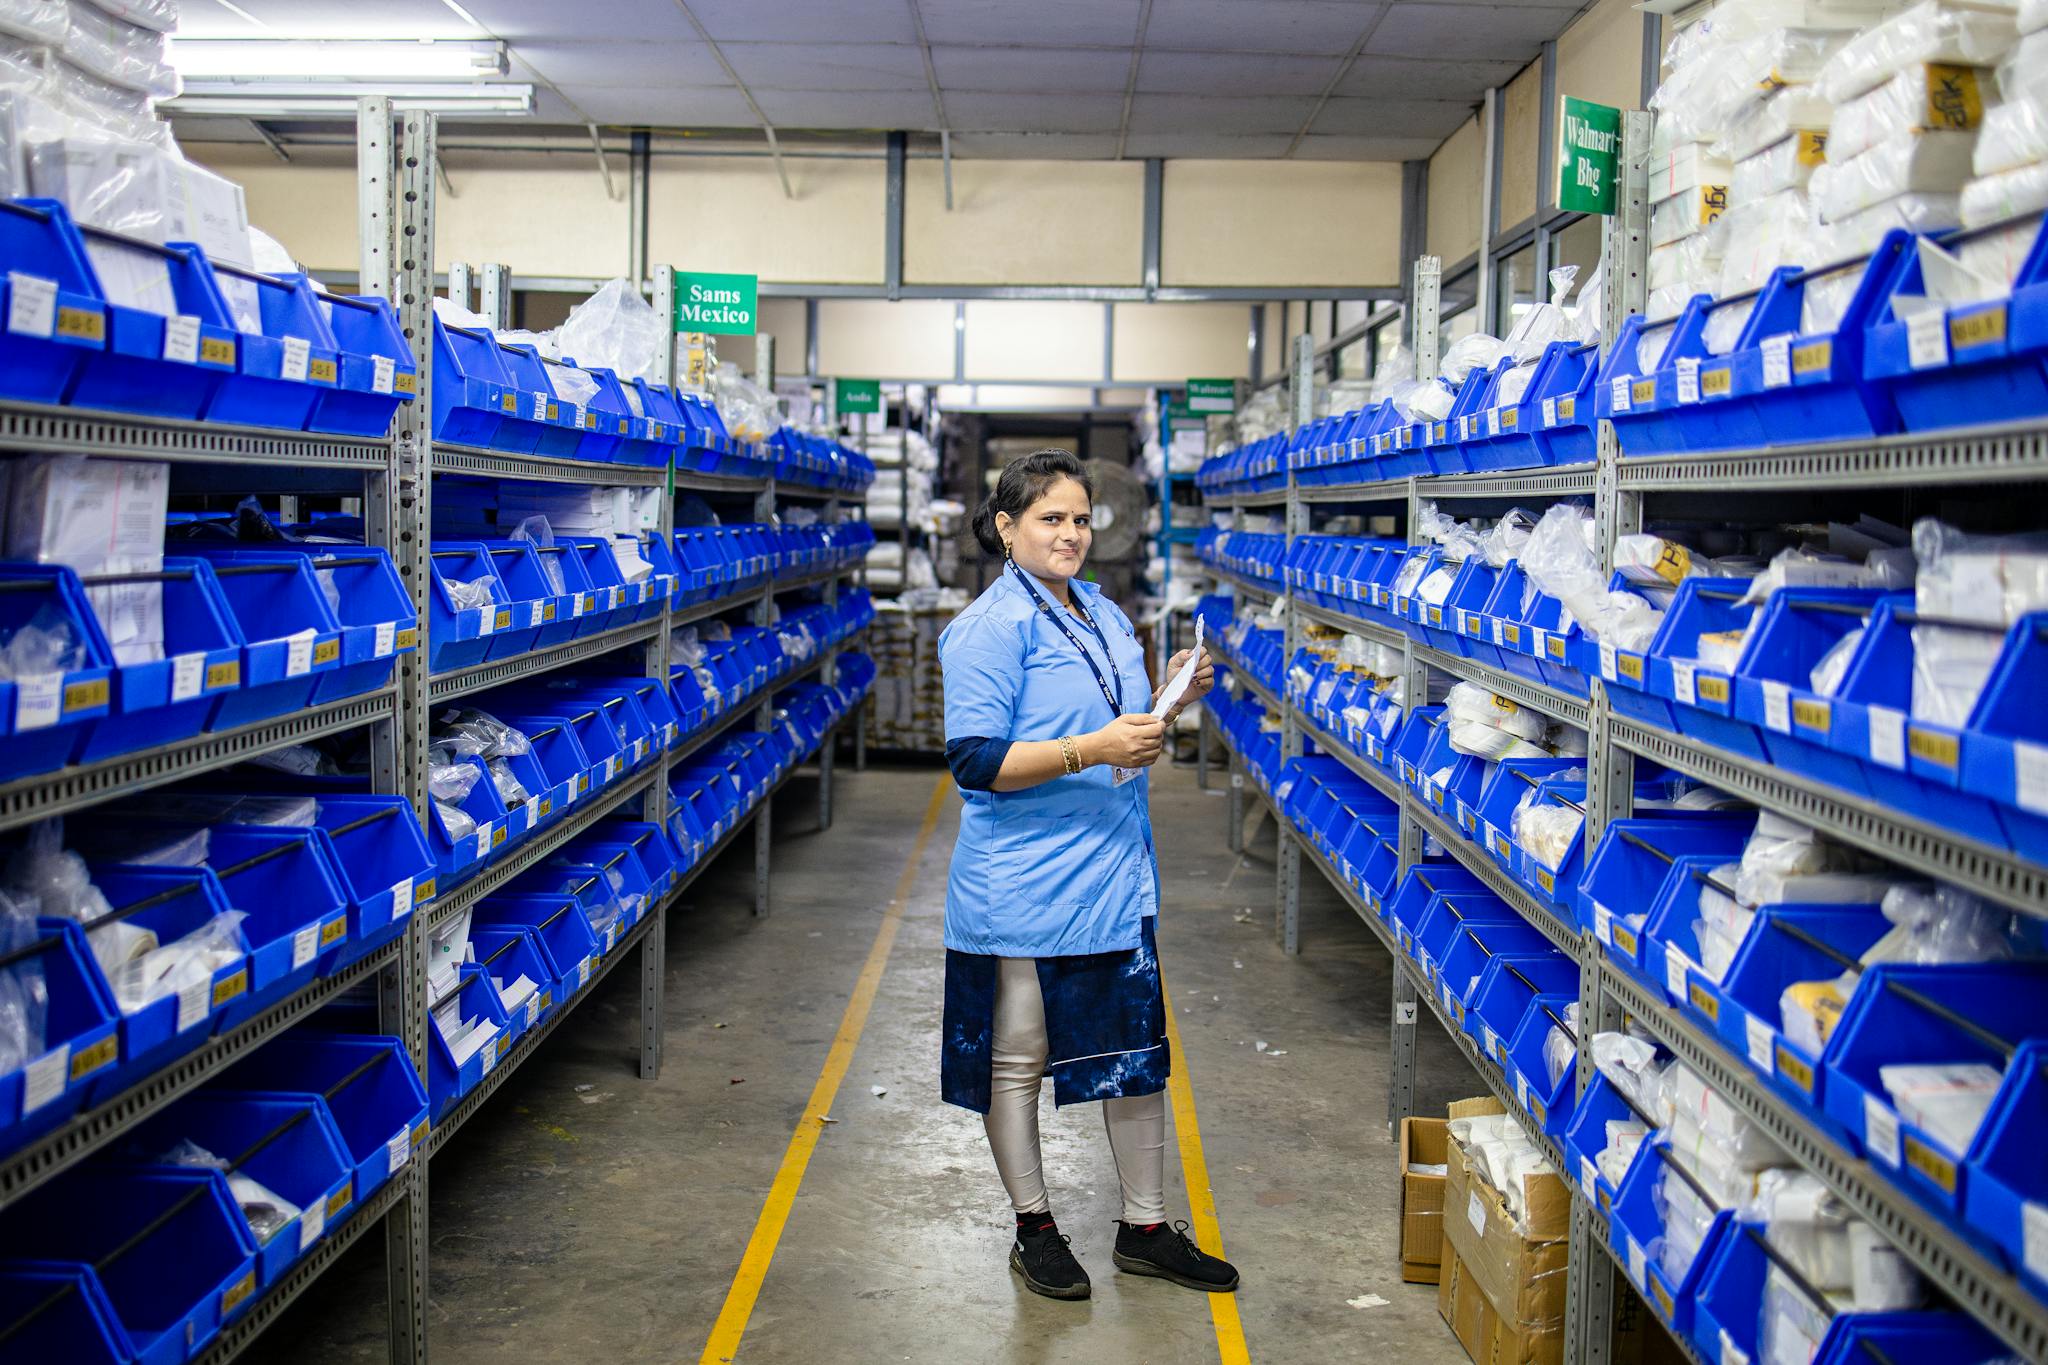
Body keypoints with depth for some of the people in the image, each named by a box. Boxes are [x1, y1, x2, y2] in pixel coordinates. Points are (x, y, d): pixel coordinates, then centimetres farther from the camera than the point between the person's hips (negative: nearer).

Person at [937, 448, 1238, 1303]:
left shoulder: (1105, 615, 12)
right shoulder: (989, 628, -12)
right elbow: (975, 760, -19)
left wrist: (1171, 701, 1)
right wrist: (1091, 750, -27)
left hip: (1115, 877, 7)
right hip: (1022, 886, -7)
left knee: (1138, 1052, 12)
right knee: (1018, 1059, 8)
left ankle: (1147, 1229, 26)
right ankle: (1033, 1231, 25)